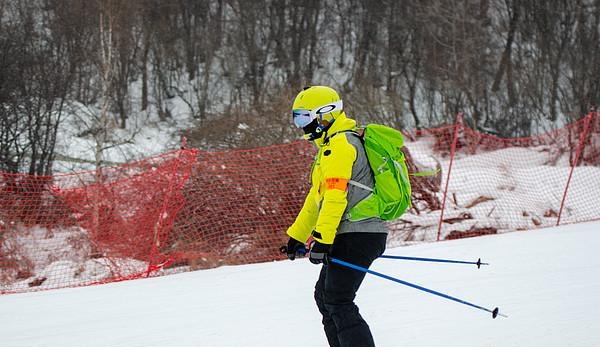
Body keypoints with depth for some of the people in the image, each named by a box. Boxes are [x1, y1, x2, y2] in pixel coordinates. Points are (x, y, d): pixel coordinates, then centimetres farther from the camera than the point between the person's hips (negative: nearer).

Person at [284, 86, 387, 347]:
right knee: (324, 294, 19)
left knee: (338, 303, -15)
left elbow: (335, 196, -22)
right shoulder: (330, 145, 22)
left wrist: (321, 240, -26)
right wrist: (297, 235, 30)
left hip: (357, 235, -11)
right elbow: (317, 197, 29)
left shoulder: (340, 144, -12)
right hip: (352, 235, 11)